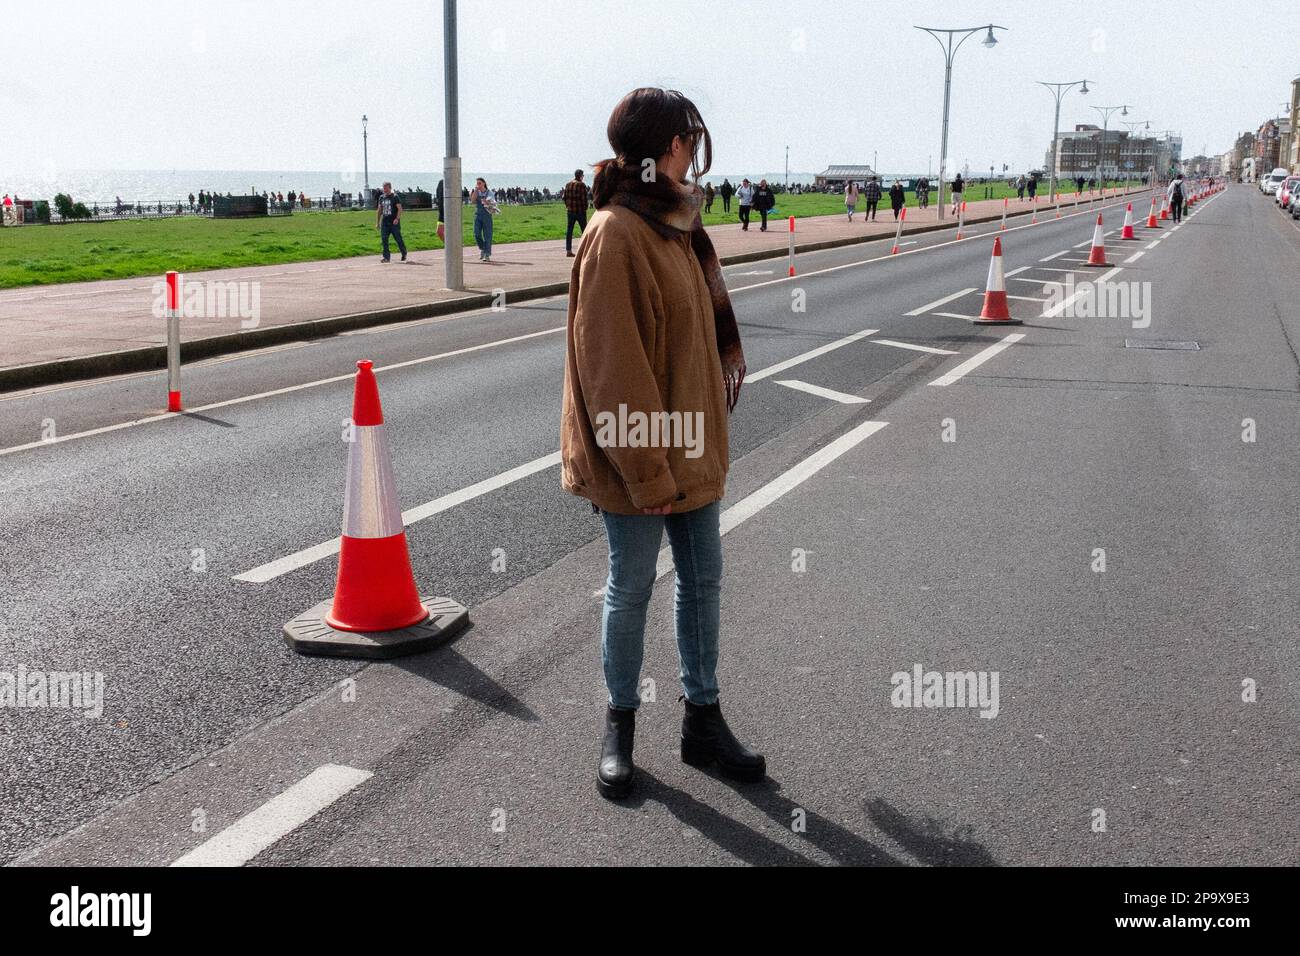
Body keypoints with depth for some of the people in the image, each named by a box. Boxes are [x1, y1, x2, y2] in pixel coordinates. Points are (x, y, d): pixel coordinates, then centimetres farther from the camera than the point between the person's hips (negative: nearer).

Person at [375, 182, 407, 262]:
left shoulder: (394, 197, -4)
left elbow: (400, 209, -11)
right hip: (384, 222, 5)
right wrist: (377, 222, 15)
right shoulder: (381, 197, 14)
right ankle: (386, 257, -2)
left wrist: (397, 218, -24)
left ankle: (404, 254, 23)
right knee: (384, 240, -4)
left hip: (394, 222, -5)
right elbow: (379, 210, 19)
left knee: (398, 239, 2)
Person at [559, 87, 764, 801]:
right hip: (642, 457, -9)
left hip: (692, 446, 9)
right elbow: (613, 368, -22)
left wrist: (708, 444, 16)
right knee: (632, 589, 7)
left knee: (702, 579, 14)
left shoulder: (675, 225, 10)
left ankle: (703, 720, 29)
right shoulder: (616, 235, -18)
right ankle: (619, 724, 26)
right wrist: (647, 471, -21)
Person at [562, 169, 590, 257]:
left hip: (570, 211, 5)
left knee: (569, 230, 7)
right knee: (584, 230, 4)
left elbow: (565, 197, 11)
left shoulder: (568, 184, 8)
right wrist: (585, 208, -1)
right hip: (580, 210, -5)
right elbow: (584, 198, -13)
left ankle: (568, 250, 5)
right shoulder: (582, 185, -11)